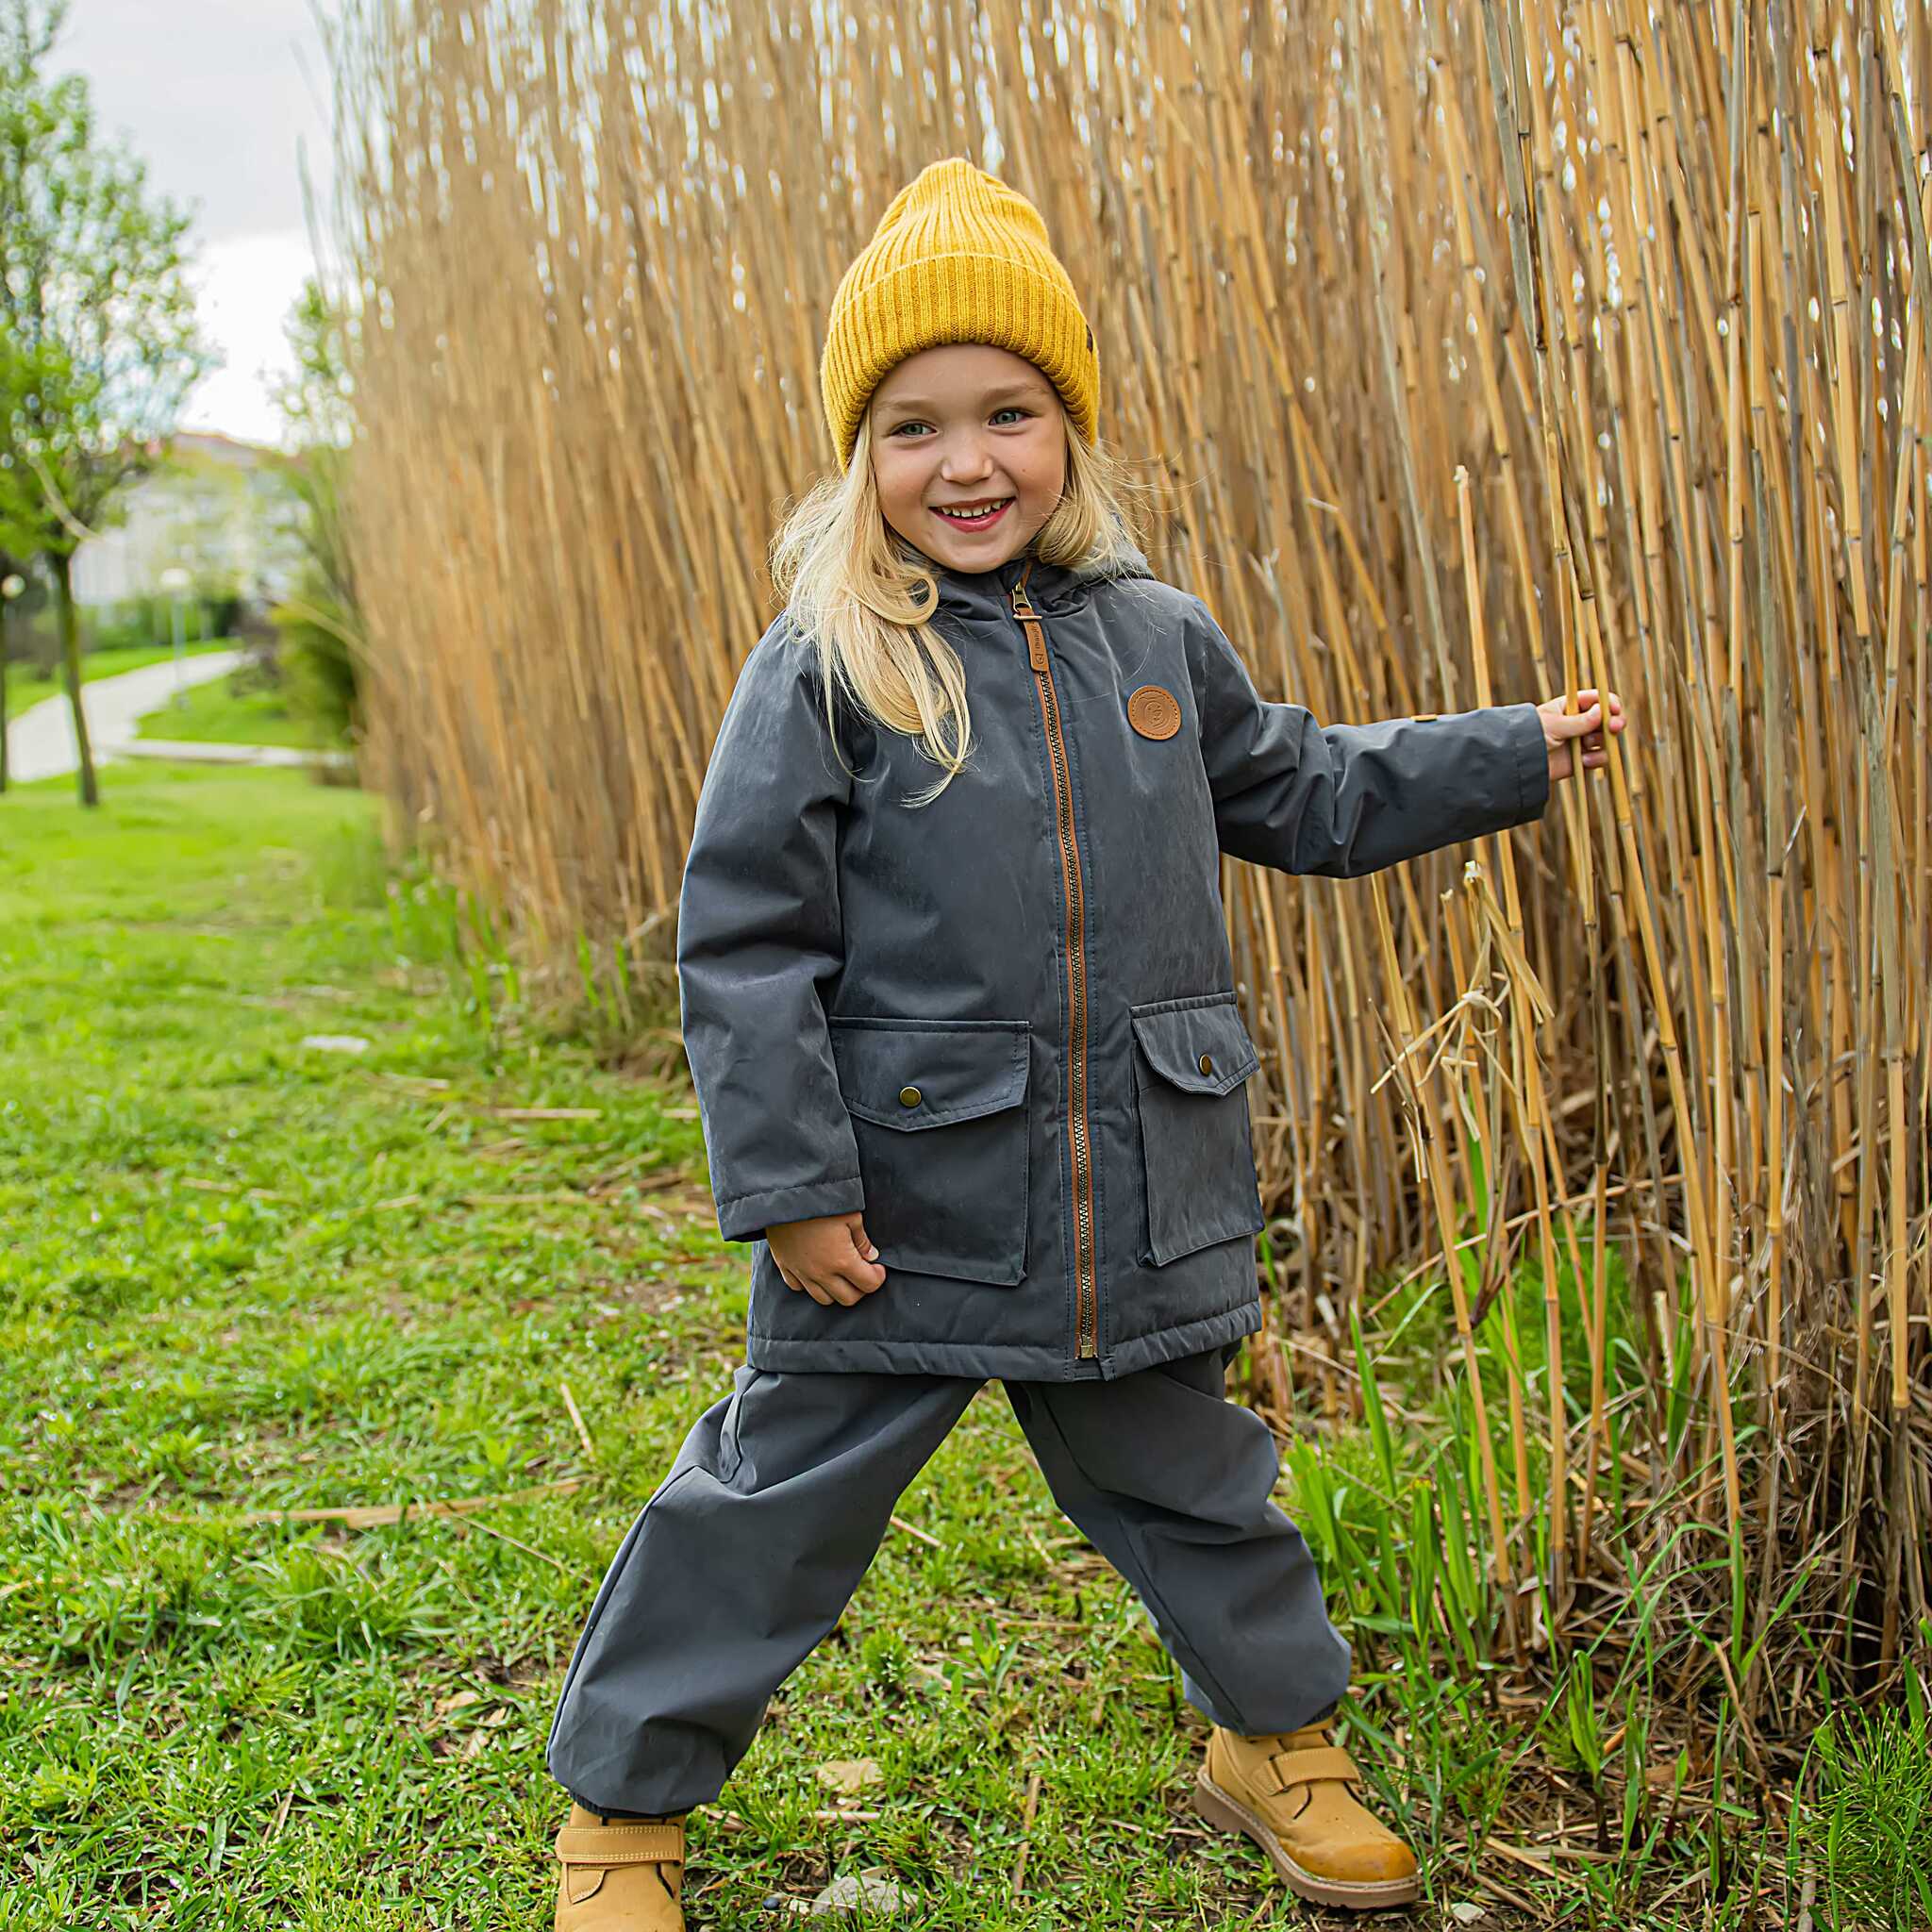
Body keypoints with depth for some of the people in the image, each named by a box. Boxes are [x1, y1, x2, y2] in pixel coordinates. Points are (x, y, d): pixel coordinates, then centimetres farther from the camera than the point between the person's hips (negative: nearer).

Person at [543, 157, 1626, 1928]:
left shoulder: (1158, 640, 5)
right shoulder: (825, 666, -10)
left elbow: (1304, 792, 20)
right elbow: (744, 936, -10)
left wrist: (1515, 753, 20)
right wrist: (789, 1181, -14)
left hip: (1141, 1196, 4)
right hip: (903, 1199, -4)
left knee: (1187, 1476, 21)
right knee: (774, 1505, 7)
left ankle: (1277, 1735, 45)